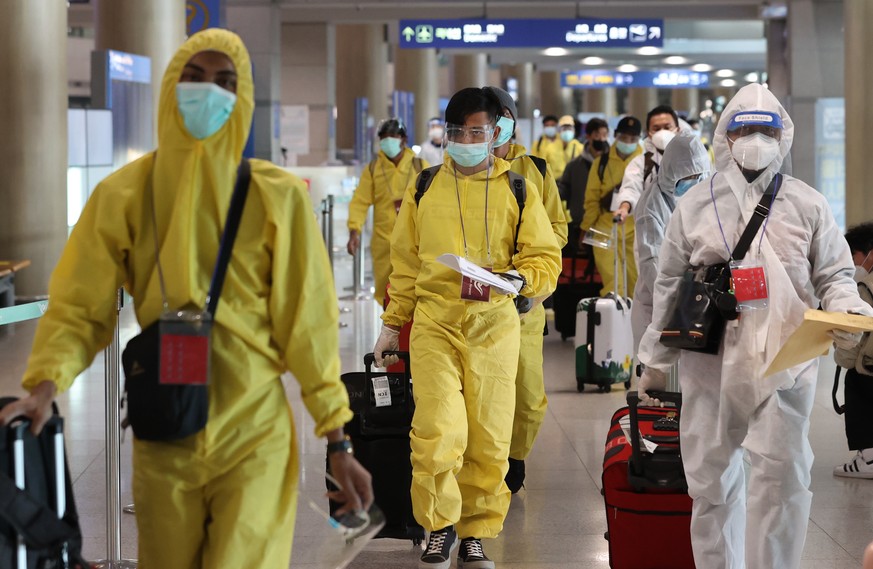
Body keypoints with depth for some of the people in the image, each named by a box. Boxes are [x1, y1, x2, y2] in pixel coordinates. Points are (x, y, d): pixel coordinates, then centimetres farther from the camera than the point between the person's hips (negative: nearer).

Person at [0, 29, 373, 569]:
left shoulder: (278, 197, -4)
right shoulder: (123, 195, -1)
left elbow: (307, 321, -3)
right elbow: (80, 306, -2)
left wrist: (338, 443, -3)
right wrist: (46, 385, -21)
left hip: (255, 439, -2)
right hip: (163, 440, 2)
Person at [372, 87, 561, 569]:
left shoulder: (518, 190, 5)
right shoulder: (424, 188, 9)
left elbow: (546, 257, 3)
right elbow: (406, 262, 16)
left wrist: (518, 279, -17)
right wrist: (392, 324, 15)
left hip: (494, 325, 0)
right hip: (434, 320, 0)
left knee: (489, 437, 3)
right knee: (438, 431, -13)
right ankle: (440, 526, 7)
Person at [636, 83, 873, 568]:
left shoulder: (808, 205, 5)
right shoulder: (695, 205, 8)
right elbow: (669, 288, 12)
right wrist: (655, 361, 14)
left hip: (785, 365, -1)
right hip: (710, 364, 2)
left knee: (782, 477, -9)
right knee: (712, 480, 9)